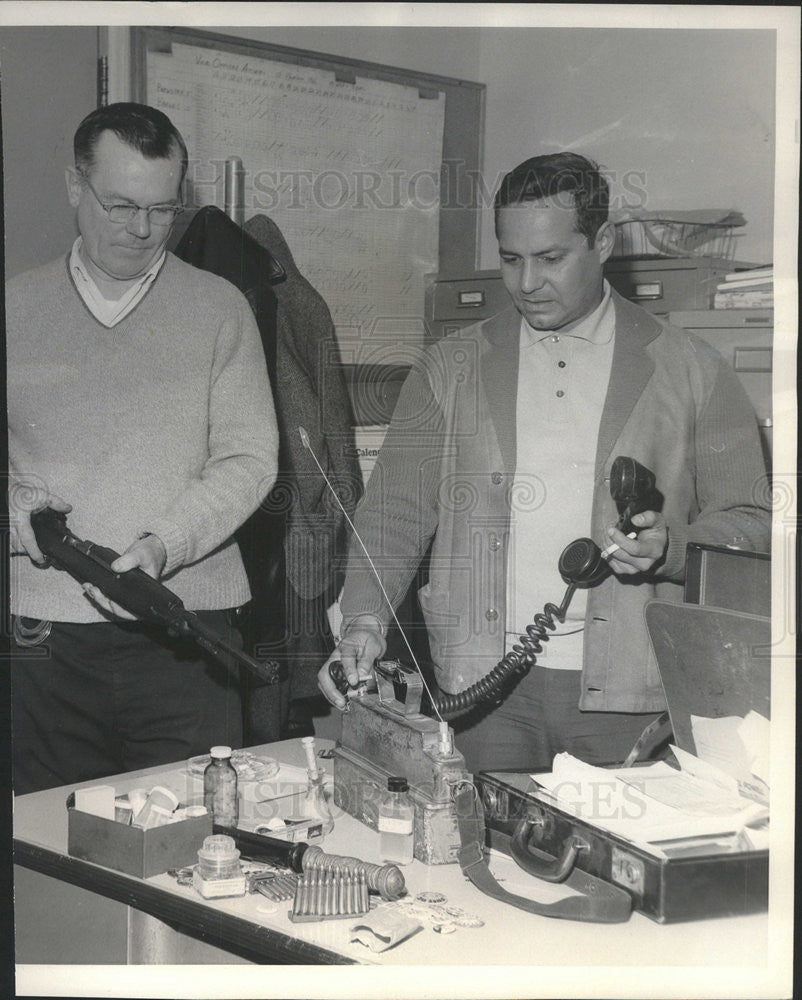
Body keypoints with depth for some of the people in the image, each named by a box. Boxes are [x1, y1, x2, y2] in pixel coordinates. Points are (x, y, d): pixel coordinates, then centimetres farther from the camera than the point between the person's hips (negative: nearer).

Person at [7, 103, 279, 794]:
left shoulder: (217, 308, 6)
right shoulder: (17, 309, 10)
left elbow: (249, 460, -1)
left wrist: (164, 546, -15)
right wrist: (15, 504, -9)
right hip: (43, 638, 1)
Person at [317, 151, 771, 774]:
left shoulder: (690, 372, 6)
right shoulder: (452, 368, 11)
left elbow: (751, 523, 7)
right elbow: (396, 510, 6)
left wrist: (669, 549, -13)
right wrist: (365, 622, -10)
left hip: (631, 695, -1)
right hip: (485, 683, 1)